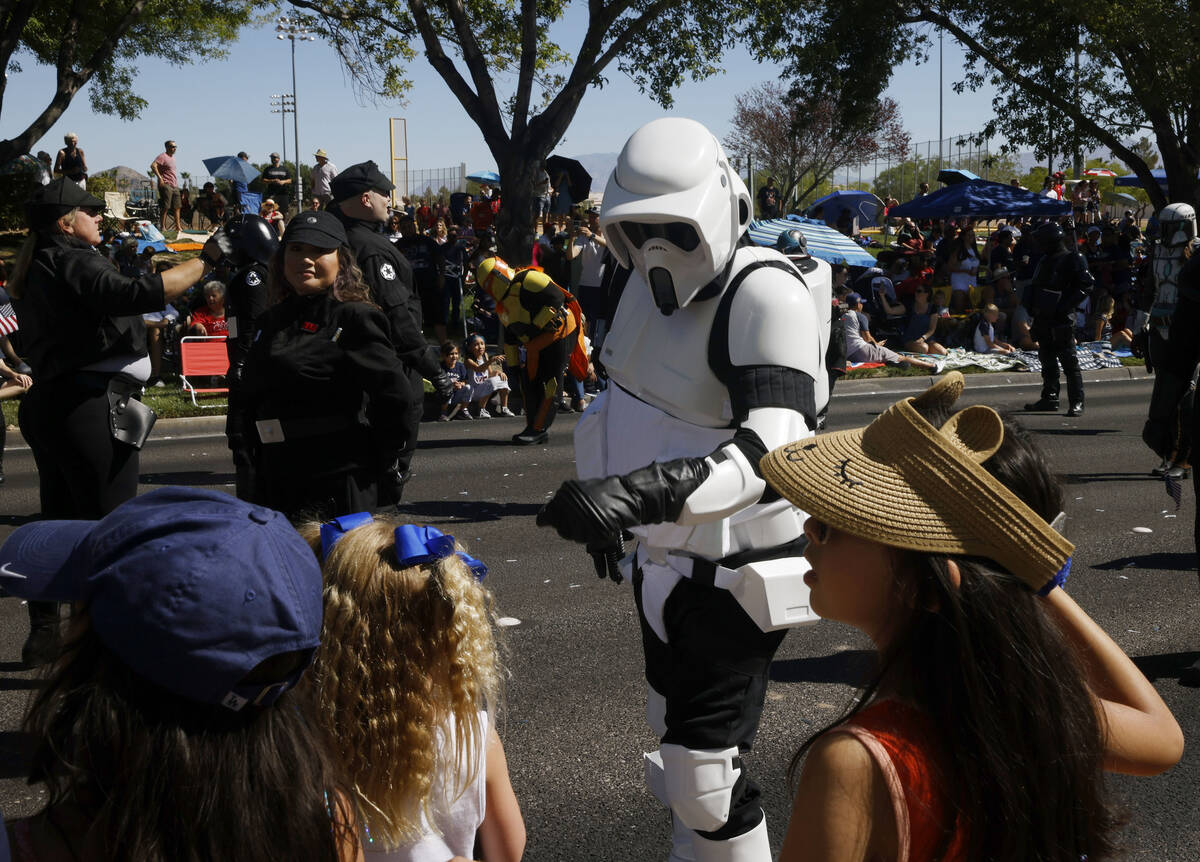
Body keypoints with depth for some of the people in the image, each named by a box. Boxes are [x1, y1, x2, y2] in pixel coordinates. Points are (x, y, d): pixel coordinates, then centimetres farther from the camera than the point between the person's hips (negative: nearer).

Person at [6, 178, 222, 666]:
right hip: (91, 404, -10)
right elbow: (134, 295, -28)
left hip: (50, 402, 10)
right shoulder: (71, 261, -12)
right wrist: (204, 262, -25)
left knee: (59, 521, 15)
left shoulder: (37, 269, 18)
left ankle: (43, 635, 22)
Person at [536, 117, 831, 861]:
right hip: (668, 557, 9)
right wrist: (607, 502, 26)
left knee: (705, 778, -8)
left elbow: (771, 451, -37)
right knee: (676, 737, 25)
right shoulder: (654, 281, 2)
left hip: (732, 576, -9)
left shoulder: (766, 295, -24)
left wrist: (640, 492, -50)